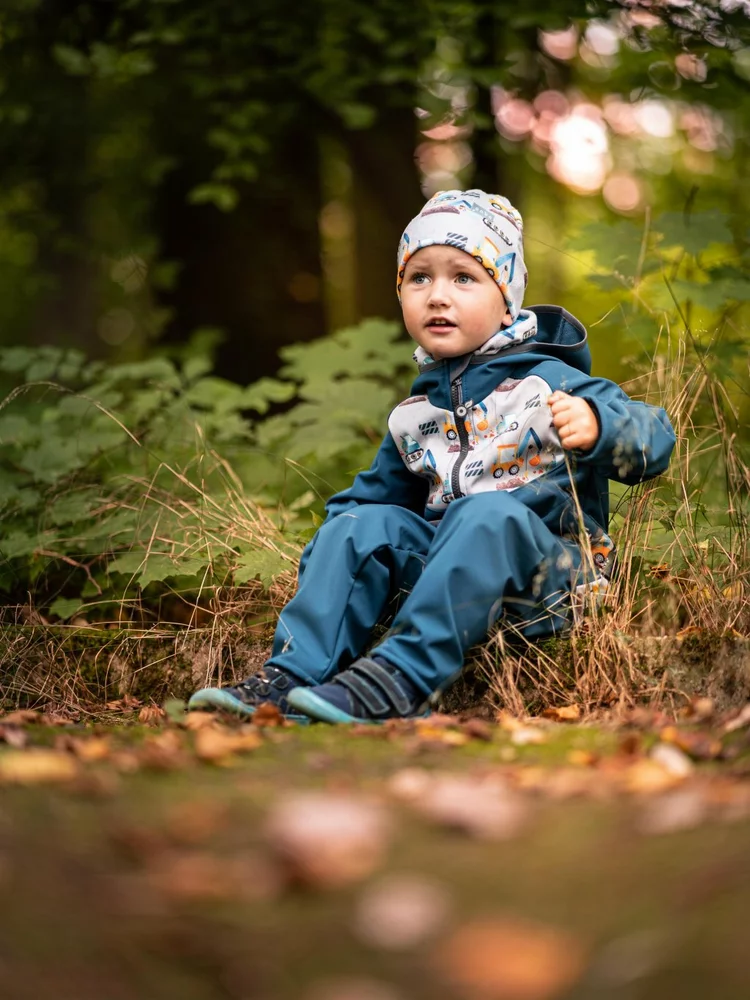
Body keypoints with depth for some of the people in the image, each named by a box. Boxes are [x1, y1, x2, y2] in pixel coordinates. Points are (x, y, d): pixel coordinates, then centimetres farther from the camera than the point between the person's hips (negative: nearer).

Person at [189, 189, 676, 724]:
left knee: (486, 512, -34)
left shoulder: (547, 383, -3)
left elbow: (654, 439, -12)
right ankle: (294, 673, -23)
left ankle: (398, 678, -45)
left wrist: (596, 426, -35)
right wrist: (328, 560, 11)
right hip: (451, 567, 6)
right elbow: (379, 489, 27)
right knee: (364, 521, -13)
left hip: (550, 571, -5)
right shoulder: (417, 413, 16)